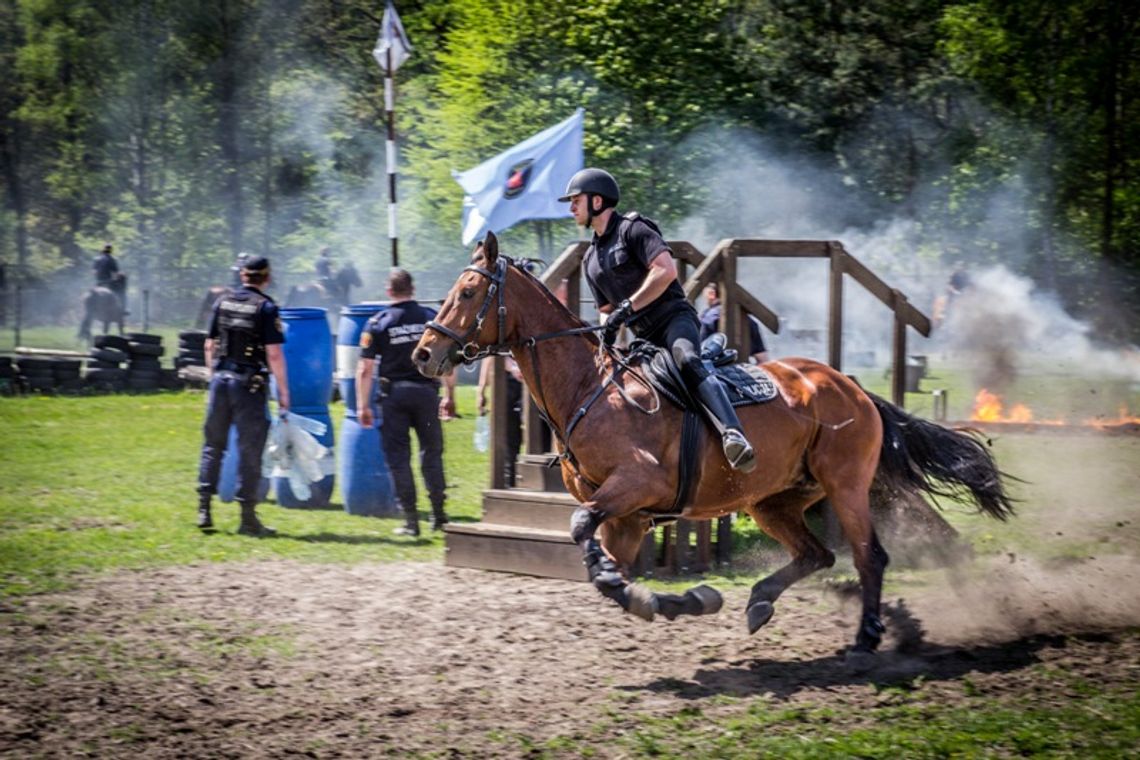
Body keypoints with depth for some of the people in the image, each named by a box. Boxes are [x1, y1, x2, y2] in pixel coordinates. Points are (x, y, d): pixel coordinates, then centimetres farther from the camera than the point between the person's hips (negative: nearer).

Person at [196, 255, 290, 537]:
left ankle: (203, 510, 11)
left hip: (220, 379, 5)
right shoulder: (266, 308, -8)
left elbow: (210, 346, 11)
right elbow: (274, 355, -12)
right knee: (249, 450, 0)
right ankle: (248, 518, 2)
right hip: (250, 385, -5)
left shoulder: (222, 303, 7)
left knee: (213, 445, 13)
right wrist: (283, 392, -7)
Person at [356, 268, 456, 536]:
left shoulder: (378, 322, -2)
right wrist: (450, 395, 12)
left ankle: (410, 521, 3)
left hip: (394, 393, -2)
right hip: (426, 391, 2)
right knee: (432, 453, 14)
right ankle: (438, 515, 16)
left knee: (398, 456, 5)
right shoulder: (432, 318, 2)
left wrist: (363, 405, 0)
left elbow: (365, 369, -5)